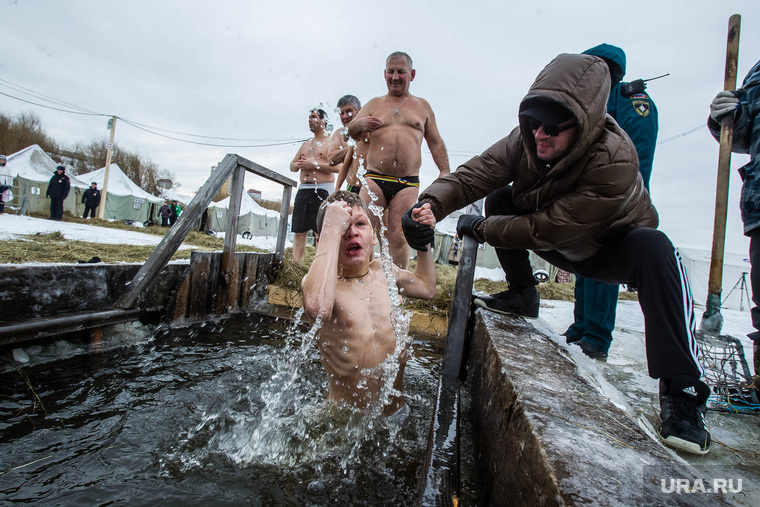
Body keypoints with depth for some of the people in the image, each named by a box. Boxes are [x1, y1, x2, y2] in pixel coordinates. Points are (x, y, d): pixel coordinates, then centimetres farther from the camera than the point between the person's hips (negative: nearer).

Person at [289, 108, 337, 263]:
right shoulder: (305, 145, 25)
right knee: (299, 231, 2)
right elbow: (292, 165, 25)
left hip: (322, 190, -6)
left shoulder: (331, 143, 4)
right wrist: (298, 165, 1)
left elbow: (338, 167, -10)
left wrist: (314, 164, -13)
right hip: (303, 190, 7)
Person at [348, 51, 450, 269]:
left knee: (398, 236, -8)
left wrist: (445, 171, 6)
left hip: (407, 184, 0)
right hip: (374, 179, 1)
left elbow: (435, 142, 19)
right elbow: (350, 132, 9)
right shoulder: (374, 104, 18)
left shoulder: (422, 106, 19)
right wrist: (360, 124, -15)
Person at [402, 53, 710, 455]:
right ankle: (521, 296, 6)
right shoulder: (525, 141, -19)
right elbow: (472, 174, -27)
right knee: (500, 199, -9)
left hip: (611, 250, -5)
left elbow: (548, 229, -35)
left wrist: (480, 228, -28)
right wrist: (429, 204, -47)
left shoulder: (615, 162, -35)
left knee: (655, 249, -37)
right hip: (563, 251, 5)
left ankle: (681, 392, -31)